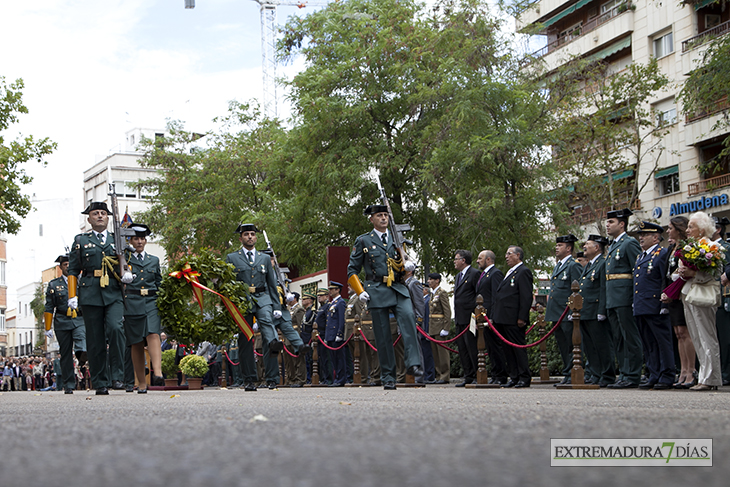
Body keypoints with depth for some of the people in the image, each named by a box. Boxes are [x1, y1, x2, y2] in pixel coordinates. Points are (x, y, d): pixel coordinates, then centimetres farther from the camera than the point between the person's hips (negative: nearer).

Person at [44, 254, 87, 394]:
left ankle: (82, 353, -61)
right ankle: (68, 385, 4)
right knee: (66, 354, 0)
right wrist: (48, 328, 5)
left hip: (80, 320, 0)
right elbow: (49, 308, 11)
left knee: (81, 337, -32)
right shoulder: (53, 285, 13)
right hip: (62, 322, 0)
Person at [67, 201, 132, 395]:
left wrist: (127, 272, -4)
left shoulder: (117, 239, 17)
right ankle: (100, 383, 6)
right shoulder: (80, 241, 13)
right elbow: (73, 270, 11)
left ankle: (118, 375, -17)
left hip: (114, 294, 0)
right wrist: (72, 296, 1)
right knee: (95, 341, -1)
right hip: (91, 295, 0)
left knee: (115, 328, -23)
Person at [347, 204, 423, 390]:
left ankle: (413, 363, -30)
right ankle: (388, 378, 5)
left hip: (398, 290, 2)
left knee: (408, 317, -26)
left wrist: (407, 265, 0)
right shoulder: (363, 241, 8)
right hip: (377, 291, -2)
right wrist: (360, 291, -4)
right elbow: (352, 270, 9)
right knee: (383, 336, -3)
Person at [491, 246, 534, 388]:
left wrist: (522, 318, -20)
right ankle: (514, 377, 12)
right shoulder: (510, 273, 23)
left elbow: (526, 297, -15)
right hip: (503, 320, 10)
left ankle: (524, 378, -2)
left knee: (518, 347, -6)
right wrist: (494, 316, 18)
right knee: (508, 349, 9)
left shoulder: (523, 272, -7)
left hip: (514, 320, -10)